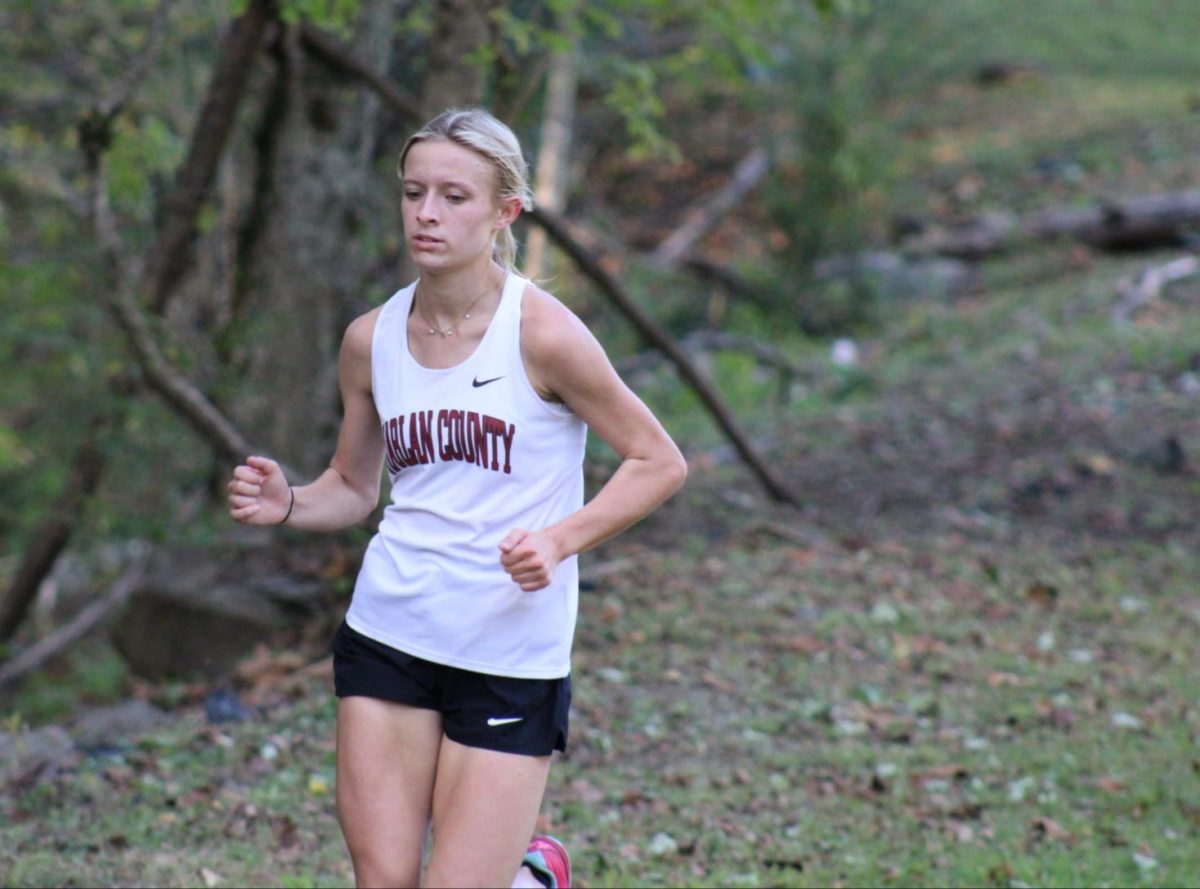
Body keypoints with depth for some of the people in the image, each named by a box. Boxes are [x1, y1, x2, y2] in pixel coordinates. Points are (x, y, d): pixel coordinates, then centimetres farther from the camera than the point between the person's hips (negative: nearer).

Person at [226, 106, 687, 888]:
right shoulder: (371, 340, 3)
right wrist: (286, 505, -5)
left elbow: (660, 463, -6)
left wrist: (560, 539, -20)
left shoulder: (541, 333, -12)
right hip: (386, 637, 4)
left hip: (513, 656, -4)